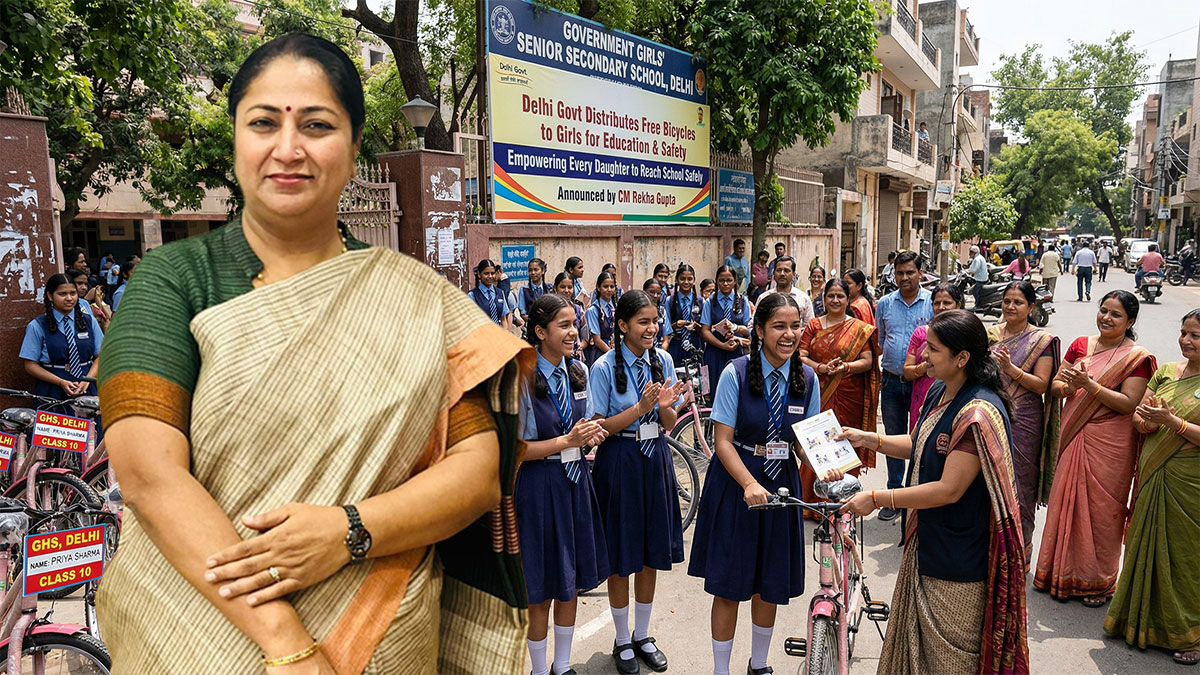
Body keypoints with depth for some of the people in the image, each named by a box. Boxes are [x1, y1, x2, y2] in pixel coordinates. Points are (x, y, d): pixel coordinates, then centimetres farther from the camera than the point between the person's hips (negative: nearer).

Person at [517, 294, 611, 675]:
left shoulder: (578, 372, 4)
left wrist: (591, 436, -5)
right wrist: (566, 442, -21)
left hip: (575, 483, 6)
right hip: (538, 488, -6)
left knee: (571, 583, 16)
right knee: (541, 590, 7)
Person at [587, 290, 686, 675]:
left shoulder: (663, 361, 2)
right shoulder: (605, 367, -12)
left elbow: (669, 424, 5)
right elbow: (600, 427, -11)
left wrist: (665, 406, -18)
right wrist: (640, 408, -24)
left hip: (656, 459, 4)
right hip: (619, 463, -4)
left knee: (652, 554, 14)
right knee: (621, 559, 7)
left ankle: (643, 636, 33)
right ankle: (623, 641, 27)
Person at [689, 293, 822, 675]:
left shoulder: (807, 379, 0)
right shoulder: (736, 374, -12)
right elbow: (723, 441, -14)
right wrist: (749, 484, -28)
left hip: (782, 483, 4)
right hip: (735, 482, -3)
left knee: (771, 585, 14)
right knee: (729, 585, 3)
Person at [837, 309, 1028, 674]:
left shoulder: (979, 414, -26)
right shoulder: (939, 393, 3)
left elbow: (949, 490, -27)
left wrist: (876, 499, -22)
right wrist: (868, 439, 6)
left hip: (958, 558, -9)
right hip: (928, 541, 9)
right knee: (916, 642, 22)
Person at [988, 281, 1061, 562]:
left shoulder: (1041, 340, -5)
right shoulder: (991, 334, 8)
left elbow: (1041, 385, -11)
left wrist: (1010, 368, -23)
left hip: (1022, 421, -4)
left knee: (1019, 483, 4)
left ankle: (1021, 549, 20)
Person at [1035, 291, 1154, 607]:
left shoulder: (1137, 357, -6)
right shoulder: (1081, 345, 7)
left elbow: (1129, 404, -15)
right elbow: (1054, 386, 6)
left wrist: (1089, 384, -23)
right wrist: (1070, 386, -15)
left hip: (1109, 444, -4)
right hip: (1074, 437, 4)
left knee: (1101, 509, 4)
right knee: (1066, 501, 11)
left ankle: (1099, 581, 21)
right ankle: (1063, 571, 27)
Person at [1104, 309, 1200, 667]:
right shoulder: (1166, 372, 8)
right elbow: (1137, 417, 9)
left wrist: (1171, 421, -23)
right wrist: (1146, 420, -11)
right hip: (1152, 476, 6)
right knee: (1145, 546, 14)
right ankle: (1142, 619, 32)